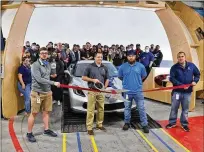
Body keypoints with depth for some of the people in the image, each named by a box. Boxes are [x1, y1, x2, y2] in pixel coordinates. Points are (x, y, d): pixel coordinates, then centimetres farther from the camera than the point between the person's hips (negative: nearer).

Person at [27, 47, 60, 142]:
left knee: (46, 111, 13)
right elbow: (39, 79, -19)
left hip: (47, 92, 6)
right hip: (37, 92, -6)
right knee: (34, 113, 0)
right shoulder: (35, 65, -11)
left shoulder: (48, 65, 11)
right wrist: (54, 83, -19)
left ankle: (46, 129, 25)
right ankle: (29, 133, 12)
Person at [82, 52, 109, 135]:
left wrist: (105, 87, 1)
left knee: (101, 109, 10)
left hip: (101, 91, 4)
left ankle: (99, 124, 26)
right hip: (92, 91, -4)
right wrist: (93, 80, -12)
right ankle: (89, 128, 0)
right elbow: (83, 77, 1)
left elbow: (107, 79, 18)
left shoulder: (104, 68, 13)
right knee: (91, 110, -5)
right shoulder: (90, 67, 1)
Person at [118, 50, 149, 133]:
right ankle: (127, 123, 29)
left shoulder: (141, 66, -1)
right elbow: (120, 77, 11)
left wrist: (137, 81, 11)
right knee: (127, 108, 14)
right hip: (127, 91, 1)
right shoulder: (123, 67, -2)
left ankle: (145, 125, 14)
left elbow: (143, 76, 12)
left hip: (138, 91, 0)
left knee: (141, 108, 4)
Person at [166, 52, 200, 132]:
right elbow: (172, 78, -12)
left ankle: (184, 124, 25)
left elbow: (197, 74, 13)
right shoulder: (174, 67, -6)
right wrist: (181, 85, -20)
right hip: (177, 91, -1)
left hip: (187, 91, 2)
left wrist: (195, 81, -6)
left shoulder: (191, 65, 2)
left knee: (185, 109, 11)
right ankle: (172, 122, 21)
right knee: (174, 108, 7)